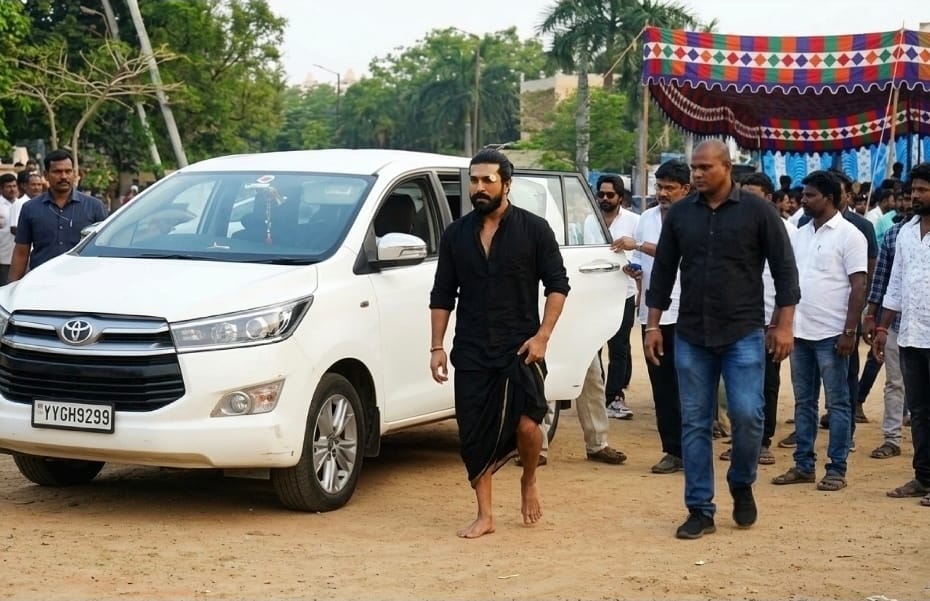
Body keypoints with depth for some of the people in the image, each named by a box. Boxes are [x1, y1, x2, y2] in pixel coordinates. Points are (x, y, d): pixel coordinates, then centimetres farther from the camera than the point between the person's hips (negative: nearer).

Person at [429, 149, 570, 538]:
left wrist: (542, 335, -11)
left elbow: (558, 285, -1)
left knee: (526, 422, -14)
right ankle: (484, 516, 13)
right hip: (471, 352, 3)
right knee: (474, 434, 2)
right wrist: (437, 346, 3)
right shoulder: (456, 235, 8)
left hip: (520, 348, -3)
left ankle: (529, 483, 17)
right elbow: (442, 296, 11)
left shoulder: (534, 229, -1)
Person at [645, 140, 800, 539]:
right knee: (694, 423, 4)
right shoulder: (680, 214, 6)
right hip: (691, 336, 3)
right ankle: (700, 511, 11)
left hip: (743, 334, -3)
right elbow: (663, 271, 12)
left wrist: (784, 324, -7)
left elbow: (784, 268, -1)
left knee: (746, 415, -11)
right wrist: (653, 326, 8)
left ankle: (742, 485, 17)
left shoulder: (757, 211, -2)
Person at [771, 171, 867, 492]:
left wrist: (849, 332, -15)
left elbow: (859, 286, -10)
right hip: (800, 332, 7)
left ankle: (836, 469, 6)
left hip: (831, 334, -7)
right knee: (803, 401, 11)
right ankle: (803, 465, 18)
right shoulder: (800, 234, 12)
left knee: (837, 403, 1)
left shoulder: (849, 235, -7)